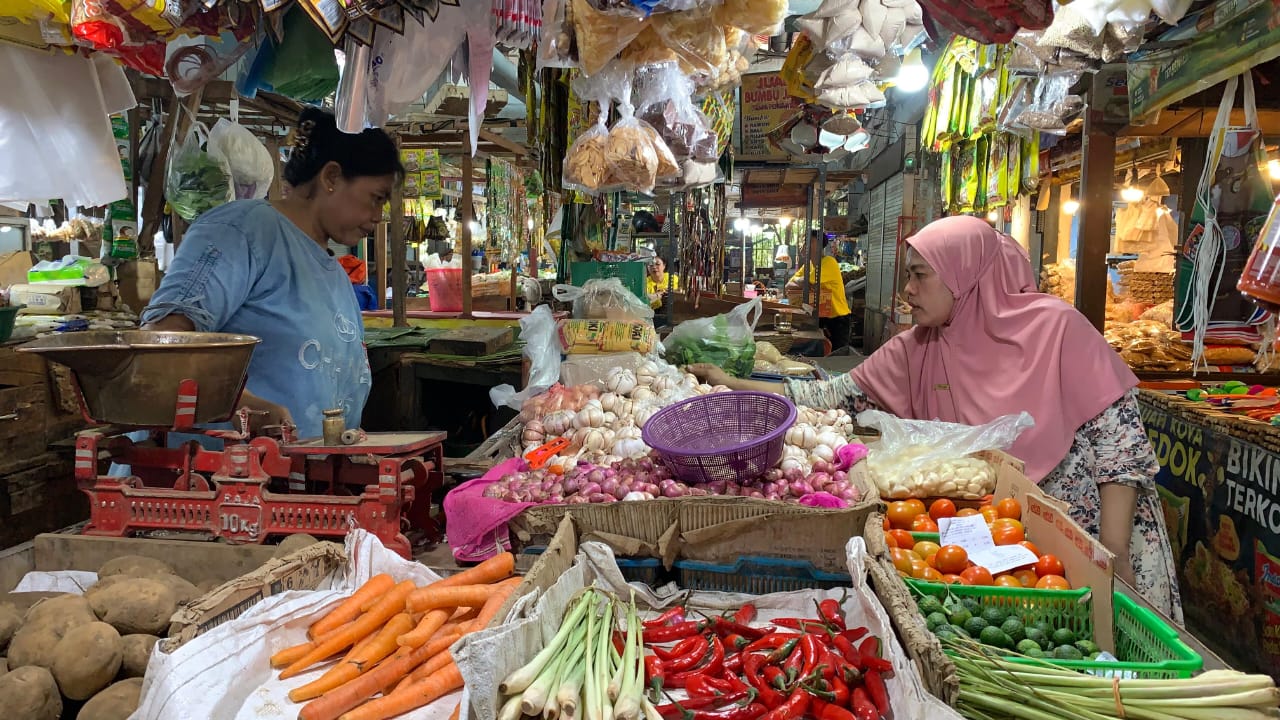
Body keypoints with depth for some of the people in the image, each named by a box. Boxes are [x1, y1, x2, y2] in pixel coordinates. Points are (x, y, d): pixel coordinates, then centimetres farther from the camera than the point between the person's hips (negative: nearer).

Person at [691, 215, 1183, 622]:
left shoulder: (1053, 327, -14)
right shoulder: (917, 350, -1)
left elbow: (1119, 435, -13)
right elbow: (843, 395, 1)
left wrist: (1112, 554, -17)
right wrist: (734, 387, -5)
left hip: (1083, 530, -3)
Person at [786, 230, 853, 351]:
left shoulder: (829, 262, -17)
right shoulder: (809, 264, 10)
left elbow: (805, 282, -26)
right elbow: (789, 285, 5)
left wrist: (796, 279, -2)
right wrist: (804, 284, -16)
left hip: (838, 318, -7)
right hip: (822, 317, 7)